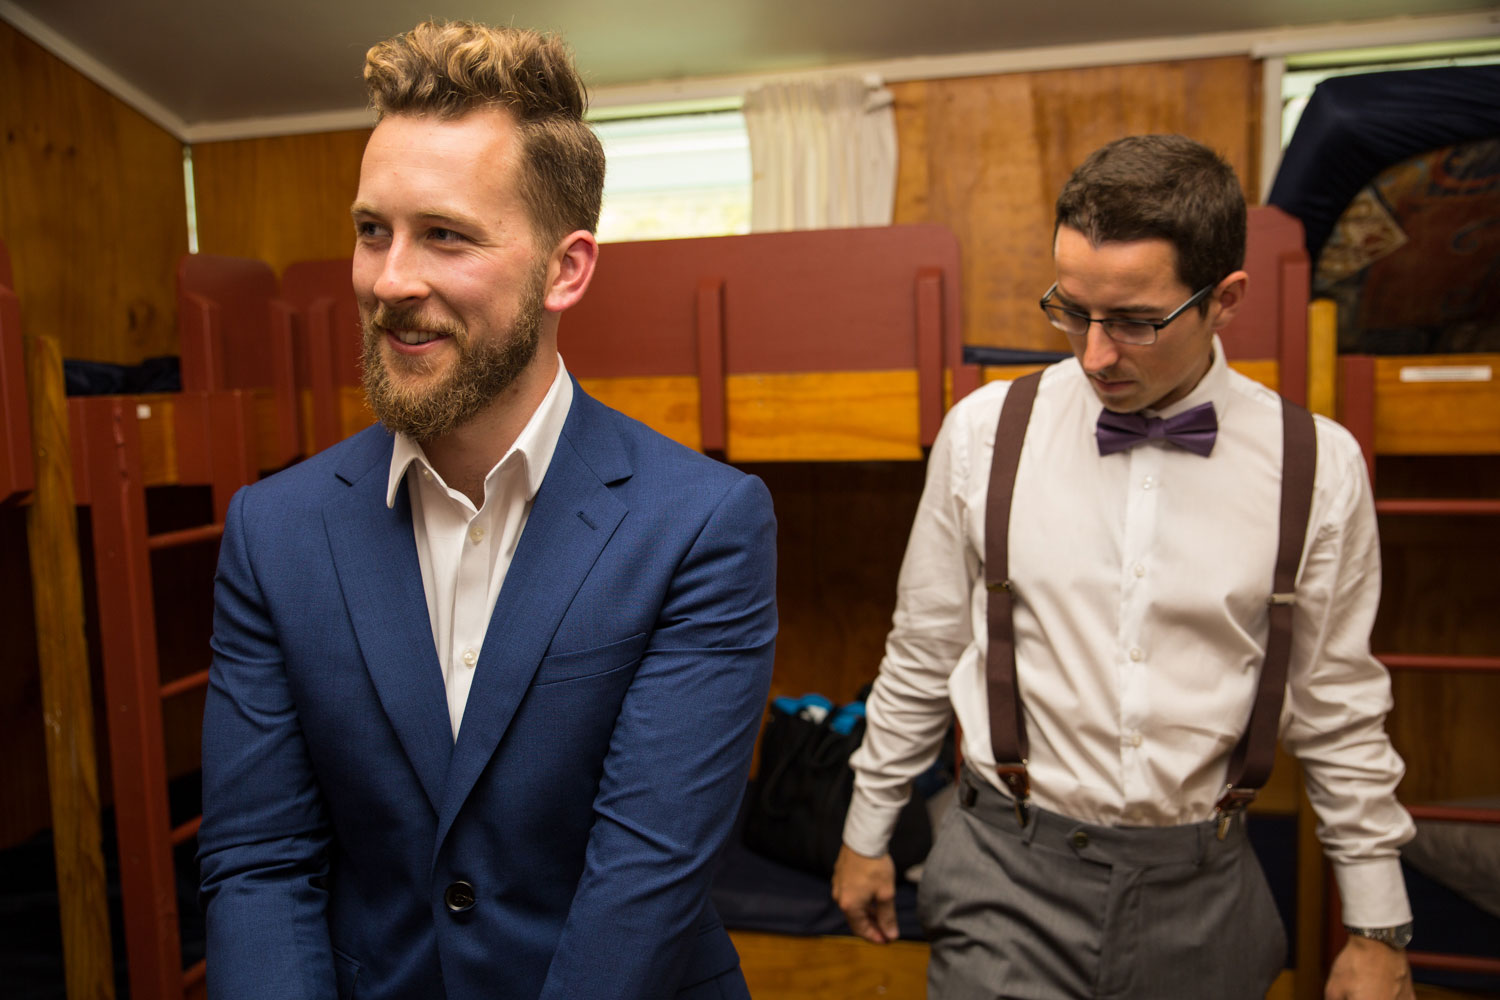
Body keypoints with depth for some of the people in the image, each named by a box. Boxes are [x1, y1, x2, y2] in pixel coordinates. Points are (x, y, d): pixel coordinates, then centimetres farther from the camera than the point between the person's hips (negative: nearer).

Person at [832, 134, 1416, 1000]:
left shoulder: (1319, 467, -6)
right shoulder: (984, 432, -8)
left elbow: (1340, 713, 4)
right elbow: (923, 654, 2)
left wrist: (1379, 929, 8)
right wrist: (867, 832, 9)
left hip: (1204, 893, 2)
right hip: (1010, 874, -1)